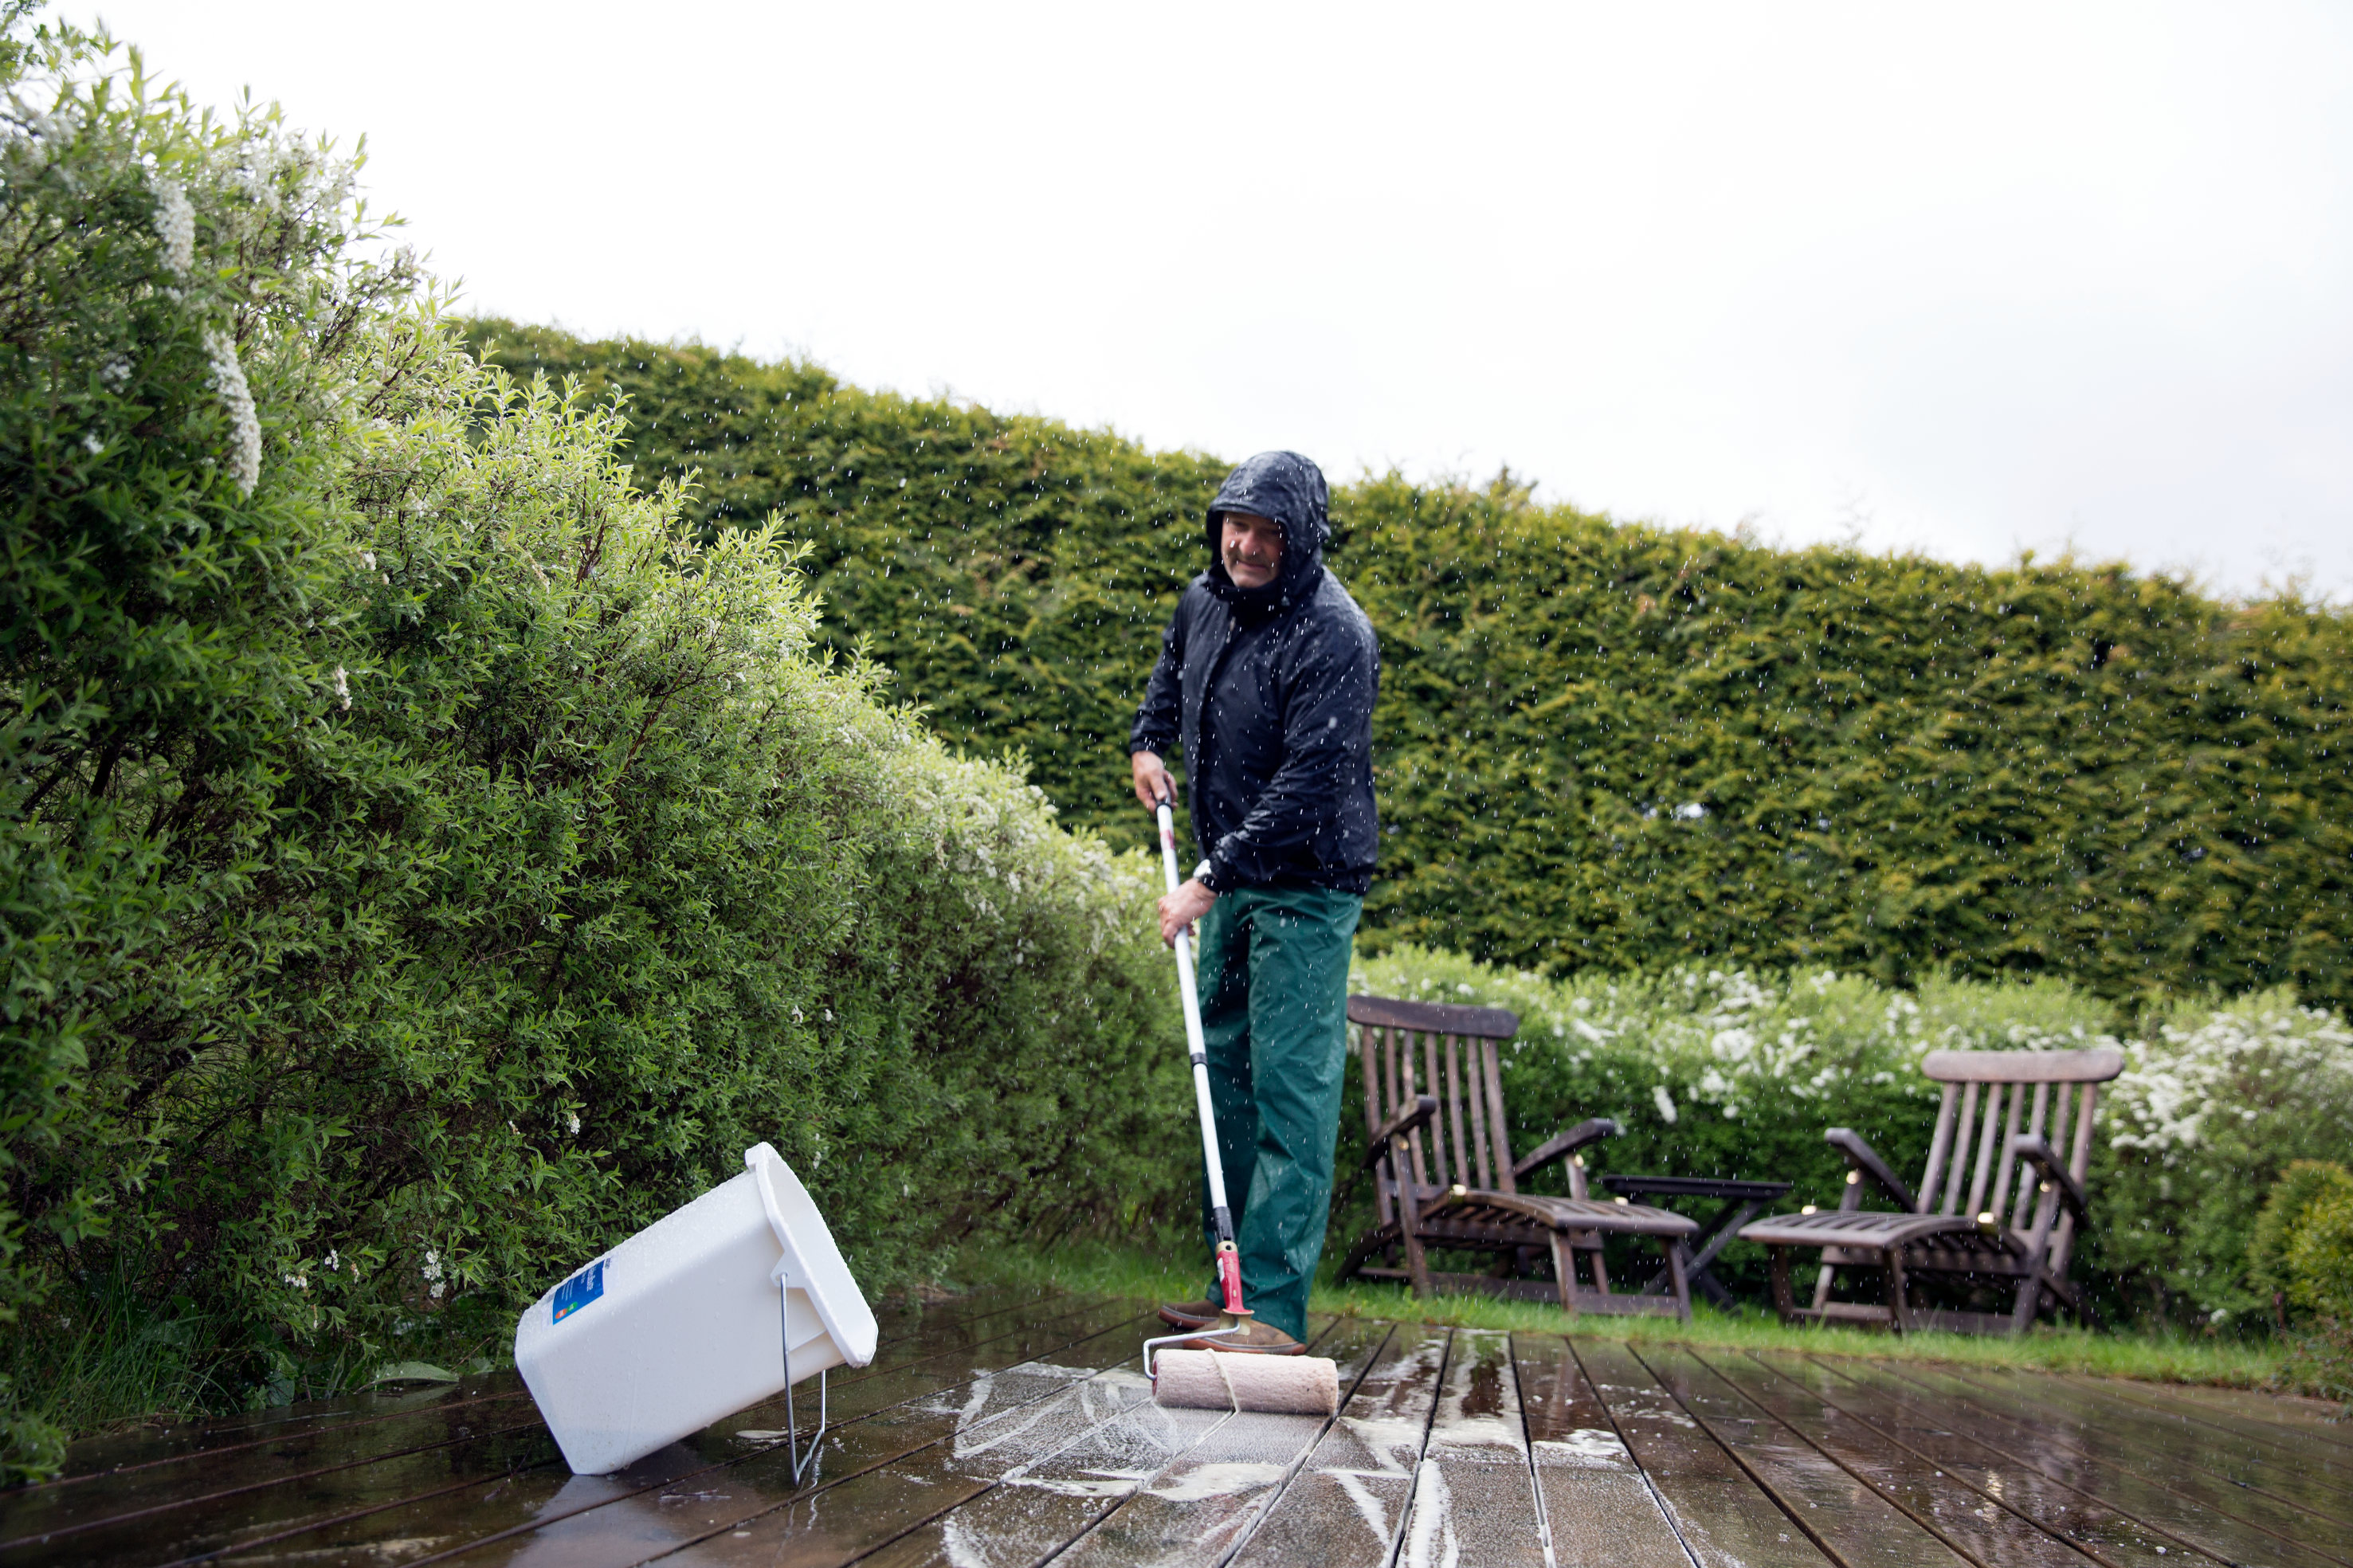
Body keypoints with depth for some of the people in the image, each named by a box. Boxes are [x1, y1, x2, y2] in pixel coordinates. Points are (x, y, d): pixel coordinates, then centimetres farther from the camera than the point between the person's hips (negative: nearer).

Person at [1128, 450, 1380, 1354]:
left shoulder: (1334, 637, -22)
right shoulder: (1206, 601, 4)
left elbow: (1304, 785, -27)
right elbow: (1171, 671, 29)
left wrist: (1208, 884, -28)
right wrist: (1147, 743, 13)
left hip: (1306, 887, -9)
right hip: (1229, 878, 9)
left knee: (1291, 1089, -11)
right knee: (1224, 1069, 12)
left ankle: (1276, 1311, -9)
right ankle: (1230, 1285, 22)